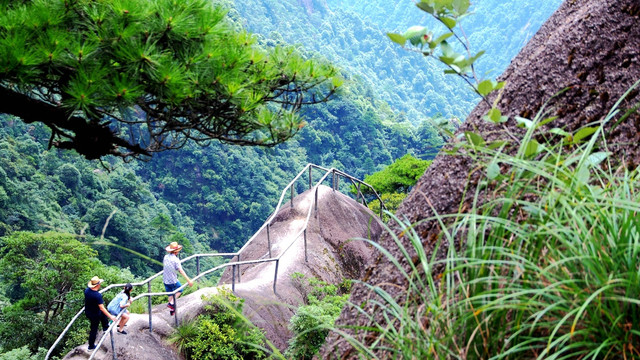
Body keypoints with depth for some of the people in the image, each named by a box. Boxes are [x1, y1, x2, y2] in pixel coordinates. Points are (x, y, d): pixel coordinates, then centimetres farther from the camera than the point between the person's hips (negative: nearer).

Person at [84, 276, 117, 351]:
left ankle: (105, 328, 46)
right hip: (95, 315, -7)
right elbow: (102, 308, -31)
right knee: (94, 329, 12)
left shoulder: (87, 290, -12)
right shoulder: (98, 295, -34)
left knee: (103, 314, 30)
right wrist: (110, 316, -25)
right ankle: (91, 346, 27)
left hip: (87, 312, 7)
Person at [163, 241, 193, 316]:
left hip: (165, 280, 6)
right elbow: (181, 271, -23)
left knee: (170, 294, 19)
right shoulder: (175, 259, -18)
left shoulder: (166, 257, 0)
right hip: (173, 281, -6)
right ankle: (171, 303, 6)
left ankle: (171, 310, 25)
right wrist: (188, 280, -24)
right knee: (179, 290, 19)